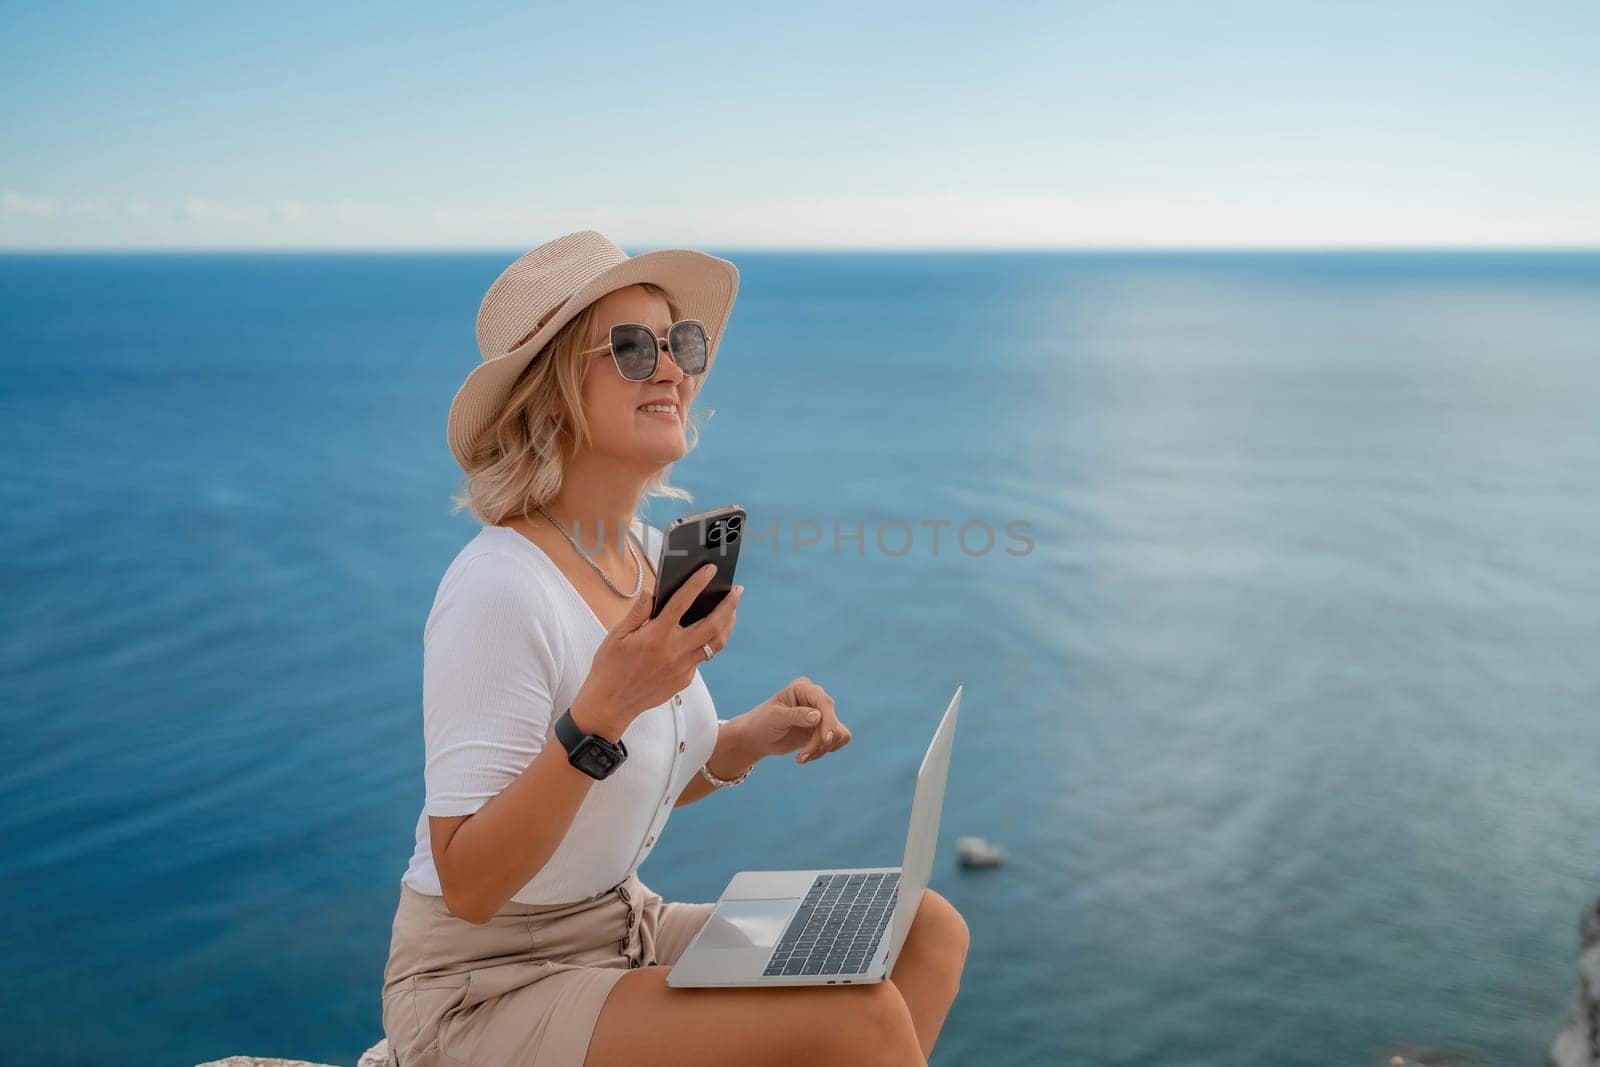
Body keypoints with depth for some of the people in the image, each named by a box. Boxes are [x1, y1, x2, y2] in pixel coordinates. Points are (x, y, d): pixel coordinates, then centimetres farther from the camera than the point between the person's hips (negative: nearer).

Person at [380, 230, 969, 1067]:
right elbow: (468, 885, -25)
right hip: (484, 991, -8)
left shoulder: (649, 551, 2)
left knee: (927, 934, -1)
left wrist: (749, 740, -4)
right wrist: (601, 711, -35)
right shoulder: (499, 589, -23)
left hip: (626, 929, 8)